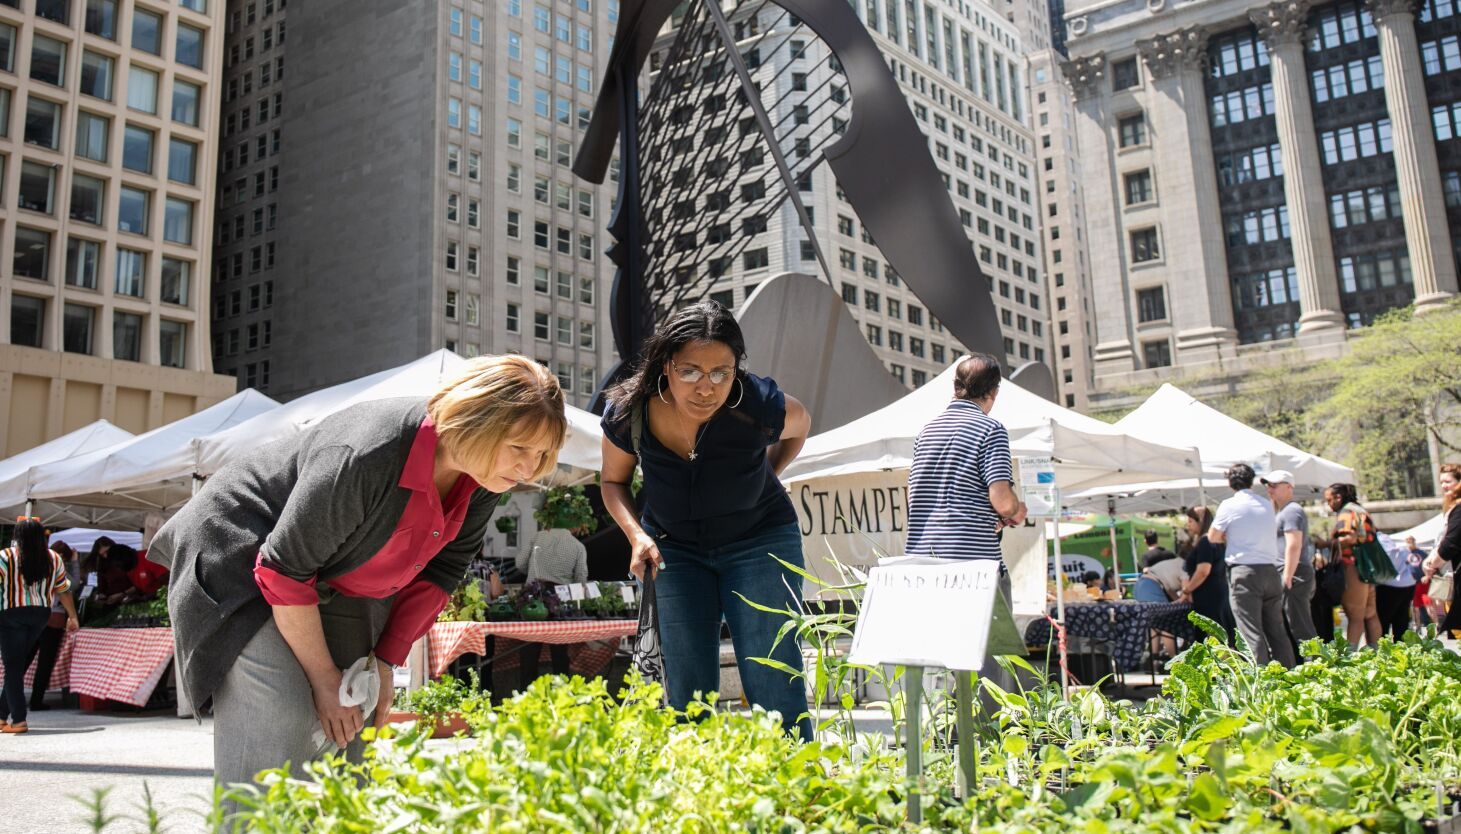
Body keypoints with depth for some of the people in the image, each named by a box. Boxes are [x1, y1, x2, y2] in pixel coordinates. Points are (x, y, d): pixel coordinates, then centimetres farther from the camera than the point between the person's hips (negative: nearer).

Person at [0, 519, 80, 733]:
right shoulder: (53, 558, 4)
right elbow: (63, 590, 8)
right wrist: (72, 616, 15)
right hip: (41, 614, 4)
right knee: (19, 666, 15)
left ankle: (18, 721, -3)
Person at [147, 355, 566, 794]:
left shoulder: (483, 479, -14)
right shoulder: (365, 459, -38)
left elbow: (441, 570, -1)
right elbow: (285, 572, -29)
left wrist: (386, 661, -4)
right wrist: (323, 678, -20)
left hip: (340, 586, 7)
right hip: (243, 564, -7)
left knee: (347, 733, 5)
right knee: (280, 724, -18)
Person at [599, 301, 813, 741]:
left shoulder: (761, 405, -25)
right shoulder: (628, 414, -20)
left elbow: (801, 425, 2)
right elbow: (613, 481, 1)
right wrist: (637, 535, -14)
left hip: (759, 540, -2)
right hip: (674, 547, 2)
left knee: (773, 685, -8)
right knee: (685, 693, 2)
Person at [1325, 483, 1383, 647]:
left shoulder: (1346, 512, -9)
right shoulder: (1361, 511, 22)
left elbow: (1350, 538, -22)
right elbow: (1368, 538, 20)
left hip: (1353, 567, -10)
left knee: (1355, 615, -11)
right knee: (1370, 614, 13)